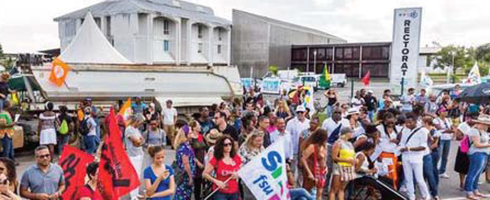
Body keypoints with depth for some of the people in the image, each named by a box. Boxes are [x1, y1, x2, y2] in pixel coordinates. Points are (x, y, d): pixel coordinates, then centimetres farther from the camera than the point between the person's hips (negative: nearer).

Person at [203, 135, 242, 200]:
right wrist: (216, 181, -19)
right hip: (220, 192, -4)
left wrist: (238, 175, -9)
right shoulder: (216, 159, -8)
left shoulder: (236, 158, 2)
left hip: (234, 193, 4)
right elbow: (205, 174, -6)